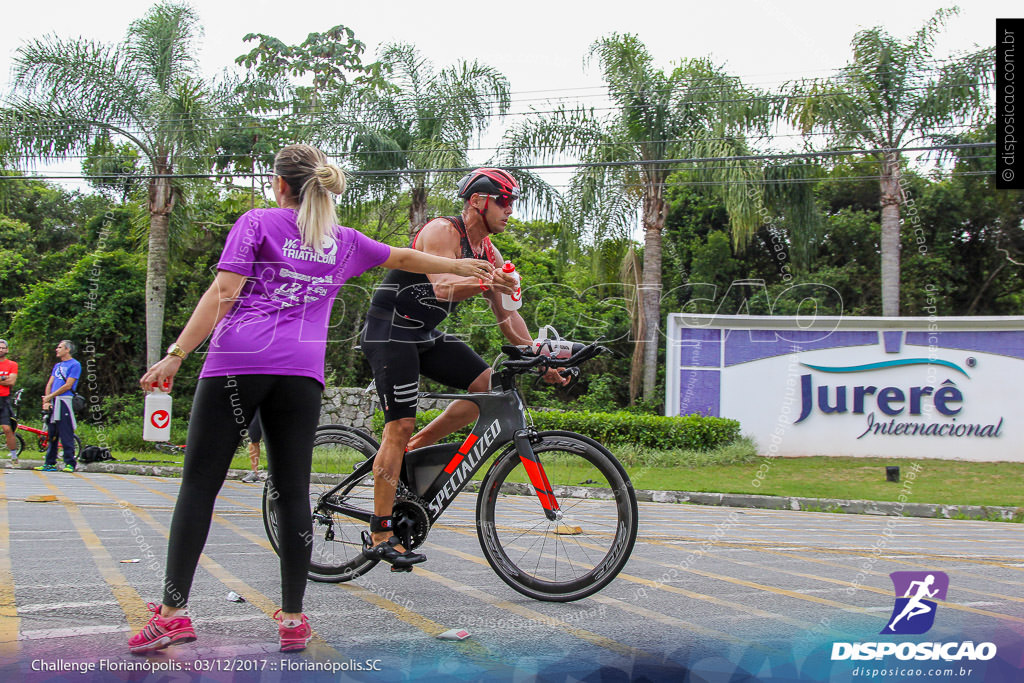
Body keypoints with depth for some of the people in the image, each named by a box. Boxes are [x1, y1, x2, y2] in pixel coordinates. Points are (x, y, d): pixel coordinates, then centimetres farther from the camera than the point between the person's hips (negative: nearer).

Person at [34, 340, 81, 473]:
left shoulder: (74, 365, -3)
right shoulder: (57, 365, 21)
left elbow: (67, 386, -10)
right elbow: (49, 384, 15)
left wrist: (49, 397, -7)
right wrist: (46, 401, 0)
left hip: (64, 401, -8)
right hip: (53, 402, 8)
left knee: (66, 434, -9)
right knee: (52, 433, 9)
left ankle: (69, 464, -8)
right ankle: (50, 463, 13)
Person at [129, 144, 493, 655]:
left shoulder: (257, 222, 8)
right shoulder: (343, 242, 20)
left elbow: (222, 292, -4)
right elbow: (406, 258, 33)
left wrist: (175, 354, -7)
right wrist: (465, 267, 48)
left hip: (238, 362, -3)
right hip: (302, 370, 3)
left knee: (200, 482, 0)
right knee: (293, 491, 5)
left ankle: (173, 612, -5)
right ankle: (293, 619, 5)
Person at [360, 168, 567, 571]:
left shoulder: (489, 254, 5)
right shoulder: (441, 233, -19)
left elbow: (507, 314, 5)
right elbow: (443, 286, -35)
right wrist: (483, 283, -53)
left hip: (426, 334, 8)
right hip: (390, 330, -8)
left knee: (489, 386, -8)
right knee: (400, 425, -14)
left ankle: (416, 448, 4)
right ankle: (380, 535, -8)